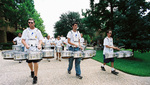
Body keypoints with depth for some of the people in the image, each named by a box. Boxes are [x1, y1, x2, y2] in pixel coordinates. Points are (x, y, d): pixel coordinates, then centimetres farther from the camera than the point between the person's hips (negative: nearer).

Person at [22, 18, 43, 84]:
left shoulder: (37, 31, 7)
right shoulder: (25, 31, 10)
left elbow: (40, 39, 3)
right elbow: (23, 40, 4)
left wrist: (39, 45, -18)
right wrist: (26, 45, -17)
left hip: (36, 49, -2)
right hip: (28, 49, 2)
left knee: (35, 62, -6)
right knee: (29, 62, 12)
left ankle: (35, 77, 6)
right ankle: (32, 71, 41)